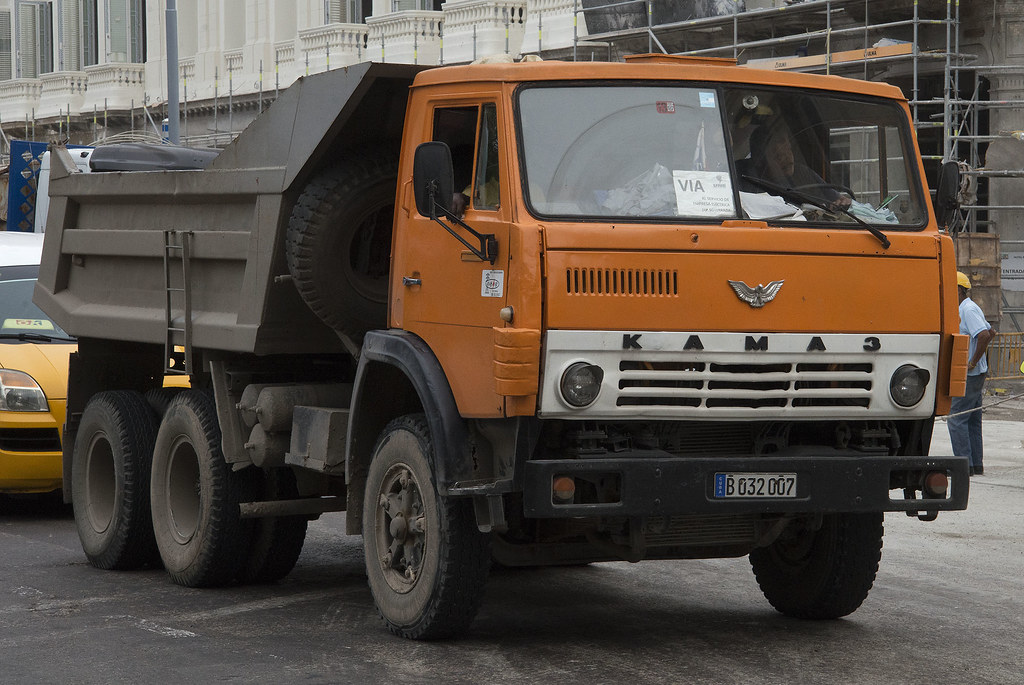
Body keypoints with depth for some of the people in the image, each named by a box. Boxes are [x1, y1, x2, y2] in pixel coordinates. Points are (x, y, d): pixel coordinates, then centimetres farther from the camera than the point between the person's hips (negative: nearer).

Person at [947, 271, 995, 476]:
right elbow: (991, 333, 26)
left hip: (969, 374, -10)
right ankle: (976, 464, 13)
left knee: (956, 418, -9)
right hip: (975, 374, 10)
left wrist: (973, 362, -22)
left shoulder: (969, 310, -15)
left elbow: (984, 335, -28)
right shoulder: (964, 309, 16)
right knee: (972, 420, 11)